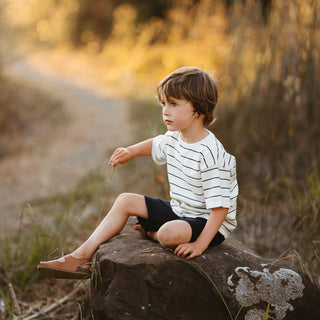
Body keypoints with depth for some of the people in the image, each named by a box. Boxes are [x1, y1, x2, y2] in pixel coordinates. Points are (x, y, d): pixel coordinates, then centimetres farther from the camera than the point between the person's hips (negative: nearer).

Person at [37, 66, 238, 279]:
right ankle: (83, 256, 3)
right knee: (126, 201, 5)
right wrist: (131, 152, 15)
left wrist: (200, 245, -32)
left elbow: (220, 207, -28)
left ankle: (152, 233, 3)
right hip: (179, 212, 9)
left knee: (170, 233, -37)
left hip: (207, 222, -8)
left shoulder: (210, 155, -27)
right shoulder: (174, 138, 1)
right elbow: (155, 145, 28)